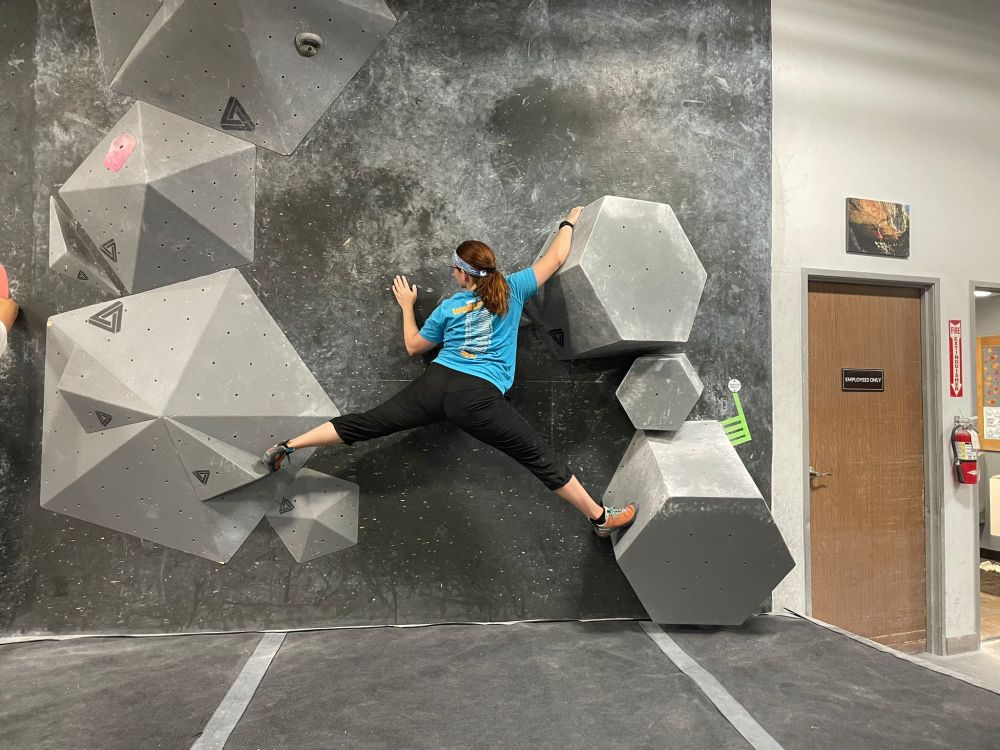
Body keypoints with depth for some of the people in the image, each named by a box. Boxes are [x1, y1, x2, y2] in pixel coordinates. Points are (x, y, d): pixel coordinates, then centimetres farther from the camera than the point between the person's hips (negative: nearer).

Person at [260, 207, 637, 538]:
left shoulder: (449, 307, 13)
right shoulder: (512, 289, 7)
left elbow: (413, 346, 23)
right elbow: (554, 259, 14)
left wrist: (406, 306, 37)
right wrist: (568, 223, 32)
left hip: (437, 383, 3)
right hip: (479, 398, -2)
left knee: (366, 424, 10)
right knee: (539, 456, 3)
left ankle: (287, 446, 13)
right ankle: (601, 517, 11)